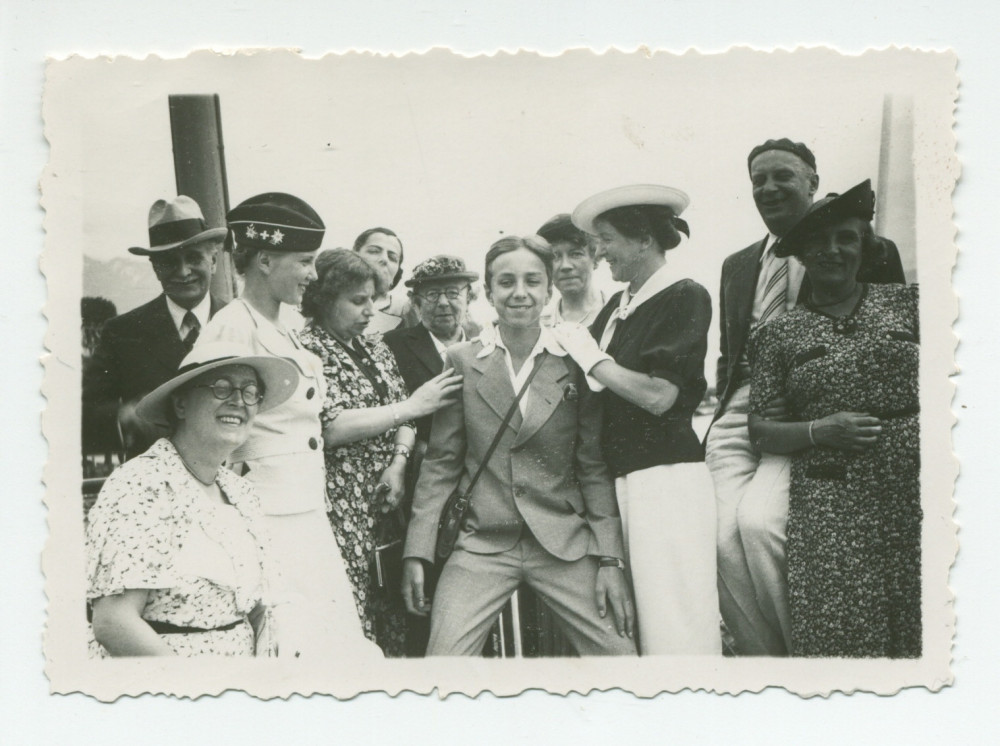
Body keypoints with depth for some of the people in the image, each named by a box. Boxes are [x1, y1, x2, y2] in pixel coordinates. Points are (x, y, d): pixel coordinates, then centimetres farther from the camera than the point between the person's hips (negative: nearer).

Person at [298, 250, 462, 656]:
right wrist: (411, 405, -13)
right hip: (341, 511, -7)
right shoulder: (308, 349, -6)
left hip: (386, 505, 7)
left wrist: (399, 462, -5)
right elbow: (332, 427, -17)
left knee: (392, 617, 7)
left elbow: (403, 422, 16)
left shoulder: (376, 350, 17)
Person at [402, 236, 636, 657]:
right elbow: (441, 462, 6)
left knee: (619, 653, -5)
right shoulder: (462, 362, 3)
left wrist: (609, 559, -1)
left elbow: (595, 465, 4)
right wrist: (417, 552, 1)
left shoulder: (575, 364, 3)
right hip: (482, 545, 0)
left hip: (564, 543, 0)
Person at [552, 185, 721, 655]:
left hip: (665, 479, -7)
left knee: (672, 622, -4)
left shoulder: (685, 298, -5)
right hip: (618, 481, 7)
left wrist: (590, 356, -5)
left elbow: (658, 395, -15)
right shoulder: (616, 307, 15)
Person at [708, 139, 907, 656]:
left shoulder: (870, 254, 4)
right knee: (724, 539, -15)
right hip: (737, 416, 5)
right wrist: (723, 412, 13)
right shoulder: (737, 266, 22)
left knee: (759, 523, -27)